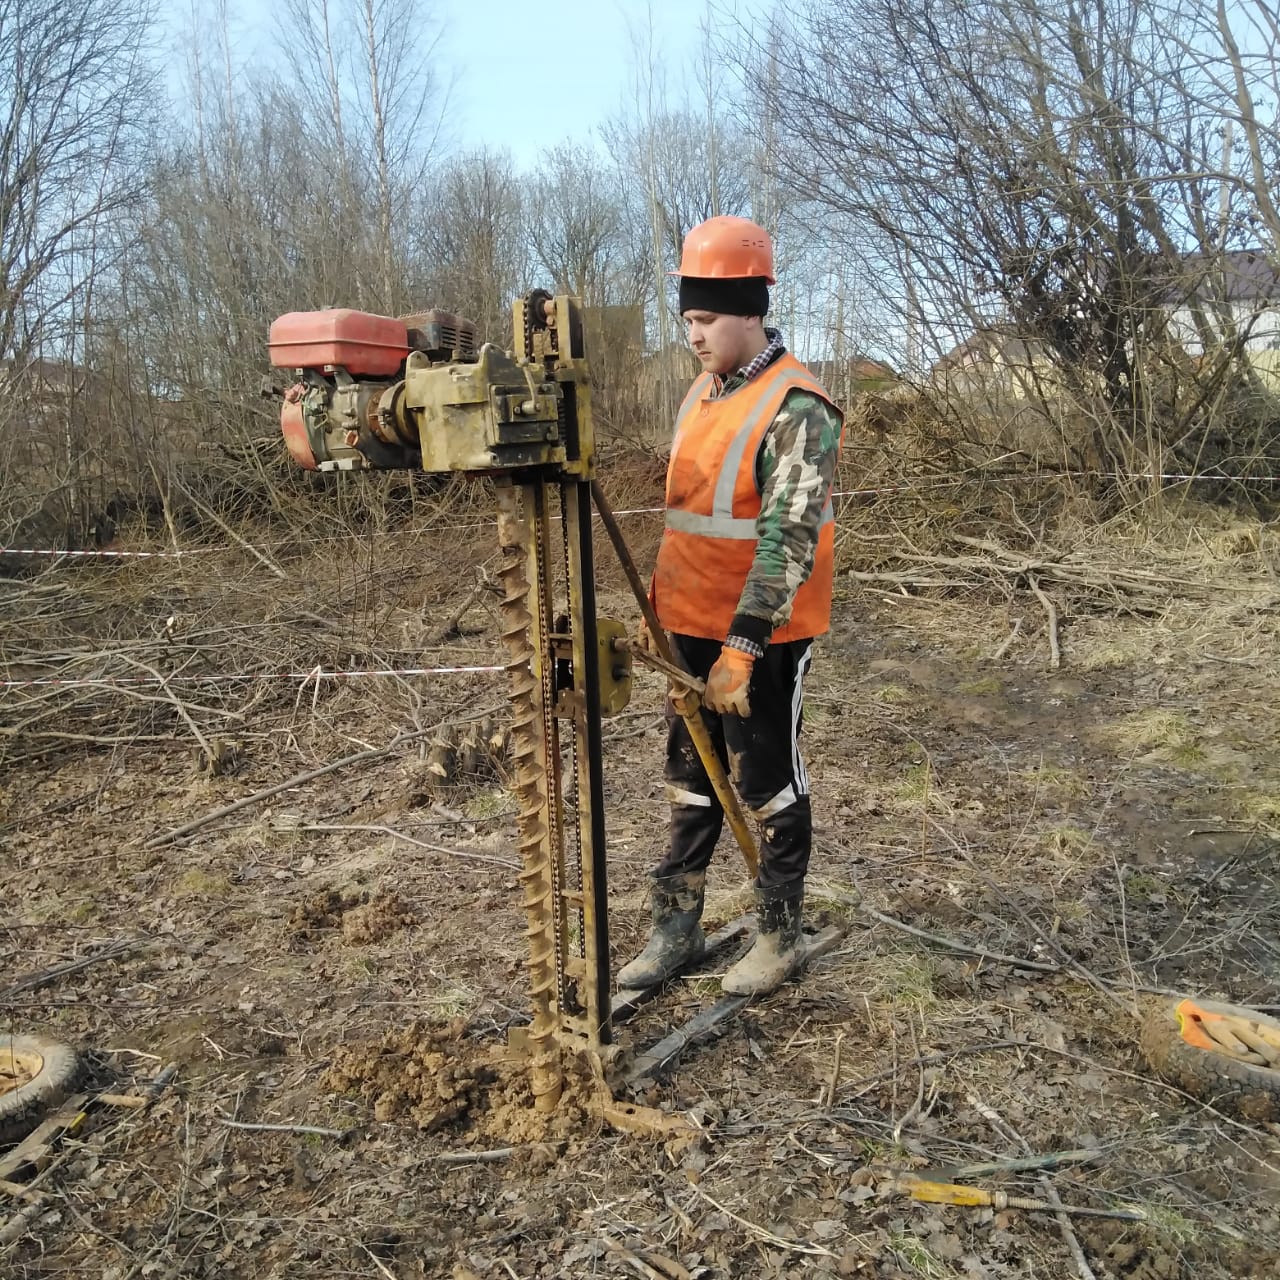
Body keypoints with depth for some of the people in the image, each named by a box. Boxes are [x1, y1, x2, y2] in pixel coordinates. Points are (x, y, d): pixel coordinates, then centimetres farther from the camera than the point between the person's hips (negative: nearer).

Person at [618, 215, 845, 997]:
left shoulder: (796, 410, -16)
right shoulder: (701, 396, 11)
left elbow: (788, 540, -22)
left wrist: (742, 647, -26)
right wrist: (658, 606, 16)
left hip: (761, 636, -8)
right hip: (693, 627, 8)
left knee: (770, 784, 5)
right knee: (692, 779, 15)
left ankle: (781, 936, 22)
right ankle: (678, 926, 28)